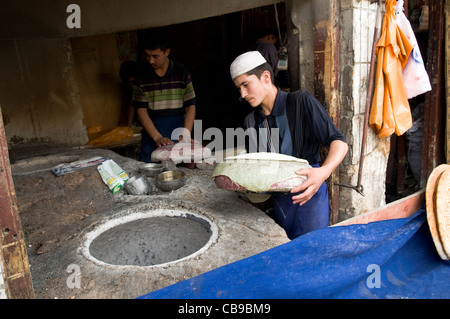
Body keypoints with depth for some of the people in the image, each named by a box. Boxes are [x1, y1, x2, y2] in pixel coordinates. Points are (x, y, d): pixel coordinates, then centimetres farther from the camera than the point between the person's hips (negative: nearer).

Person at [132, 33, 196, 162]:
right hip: (151, 128, 1)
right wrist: (157, 137, -13)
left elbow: (190, 106, 1)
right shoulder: (142, 76, 3)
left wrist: (186, 133, -14)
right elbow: (141, 110, -1)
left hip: (177, 126, -1)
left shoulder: (182, 72, 3)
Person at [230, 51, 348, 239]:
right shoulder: (250, 121, 6)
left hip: (309, 195, -5)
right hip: (279, 199, 5)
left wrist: (324, 172, -33)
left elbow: (339, 143, -14)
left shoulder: (300, 102, -10)